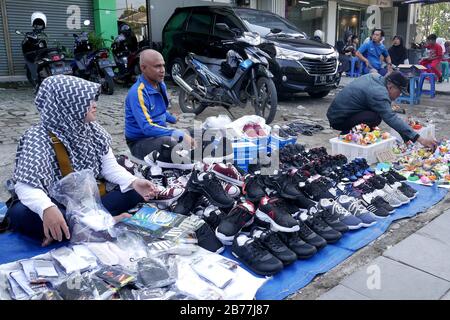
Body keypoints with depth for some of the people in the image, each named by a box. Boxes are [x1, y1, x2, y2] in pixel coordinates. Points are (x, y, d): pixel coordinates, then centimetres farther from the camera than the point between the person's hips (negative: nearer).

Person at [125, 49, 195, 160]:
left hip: (159, 133, 9)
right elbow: (147, 128, -31)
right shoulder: (137, 93, -23)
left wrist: (174, 119, 13)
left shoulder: (160, 85, 4)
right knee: (170, 142, -36)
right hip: (140, 142, -8)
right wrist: (179, 134, -35)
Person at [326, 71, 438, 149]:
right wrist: (419, 138, -32)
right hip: (338, 119, -10)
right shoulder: (378, 93, -24)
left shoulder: (375, 76, 5)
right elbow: (392, 118, -31)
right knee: (375, 118, -28)